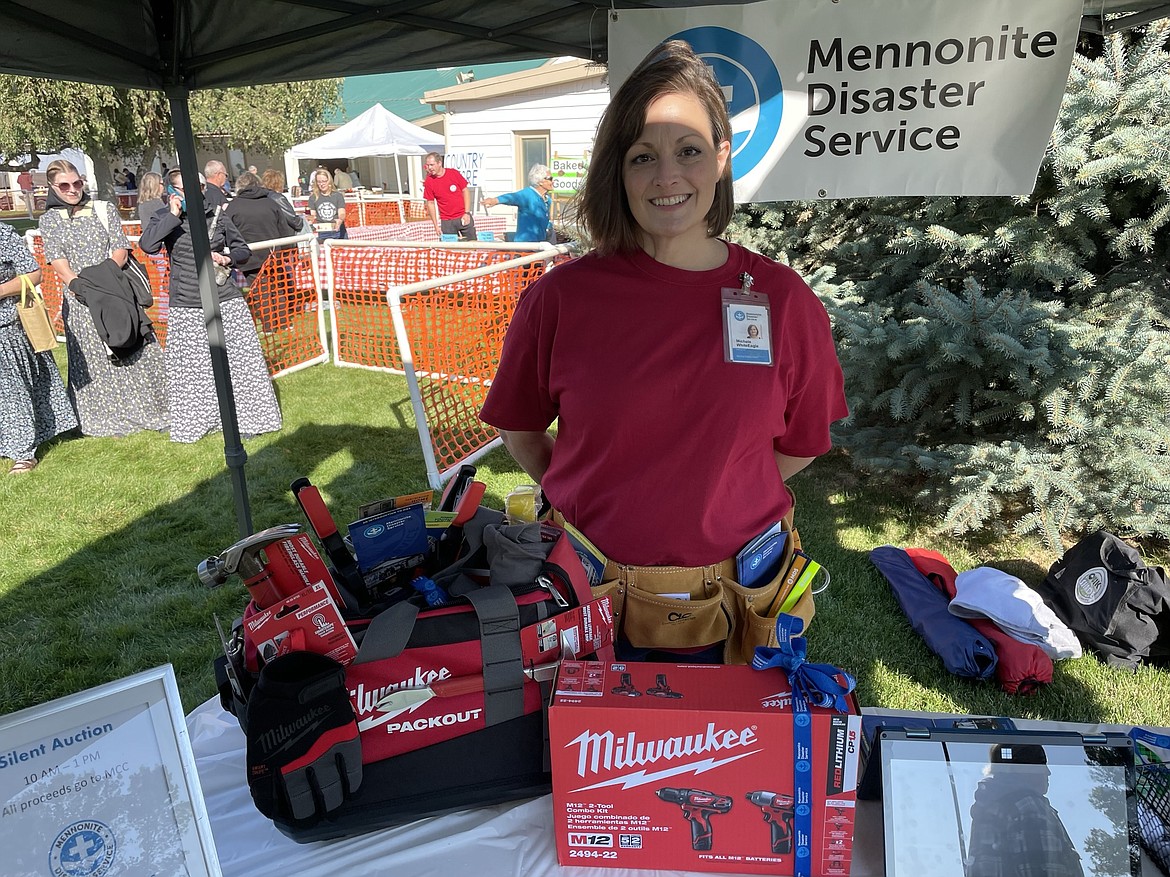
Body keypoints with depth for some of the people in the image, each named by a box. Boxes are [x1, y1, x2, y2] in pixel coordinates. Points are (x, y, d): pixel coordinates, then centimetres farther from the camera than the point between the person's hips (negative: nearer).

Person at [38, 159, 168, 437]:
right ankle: (107, 416, 16)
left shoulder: (105, 210, 7)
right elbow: (58, 262, -3)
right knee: (93, 361, 4)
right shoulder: (49, 220, 7)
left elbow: (121, 250, -1)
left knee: (136, 351, 1)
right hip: (79, 300, 0)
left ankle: (155, 409, 12)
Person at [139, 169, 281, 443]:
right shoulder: (164, 219, 1)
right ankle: (193, 421, 21)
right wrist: (173, 215, -16)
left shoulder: (216, 215, 5)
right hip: (187, 309, -1)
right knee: (190, 368, 3)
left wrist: (227, 258, -7)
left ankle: (244, 418, 17)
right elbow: (146, 245, -18)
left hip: (226, 301, 1)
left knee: (238, 360, 3)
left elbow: (243, 250, 14)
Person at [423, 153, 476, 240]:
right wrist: (436, 225, -1)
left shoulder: (453, 173, -6)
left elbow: (465, 191, 2)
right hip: (446, 222, 0)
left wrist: (467, 213, -5)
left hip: (463, 217, 0)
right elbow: (430, 203, 2)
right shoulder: (429, 181, -4)